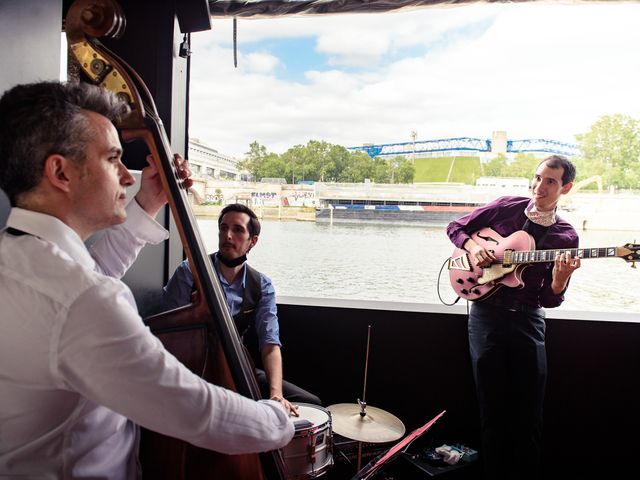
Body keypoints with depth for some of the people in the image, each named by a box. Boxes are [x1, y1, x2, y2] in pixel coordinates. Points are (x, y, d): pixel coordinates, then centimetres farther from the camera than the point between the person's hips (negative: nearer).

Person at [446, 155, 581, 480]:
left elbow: (550, 300, -1)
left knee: (529, 414, 8)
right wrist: (473, 247, -10)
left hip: (528, 320, 1)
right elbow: (456, 227, 9)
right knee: (492, 411, 10)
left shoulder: (566, 236, 2)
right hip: (485, 315, 0)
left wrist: (560, 278, -23)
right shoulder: (507, 206, 2)